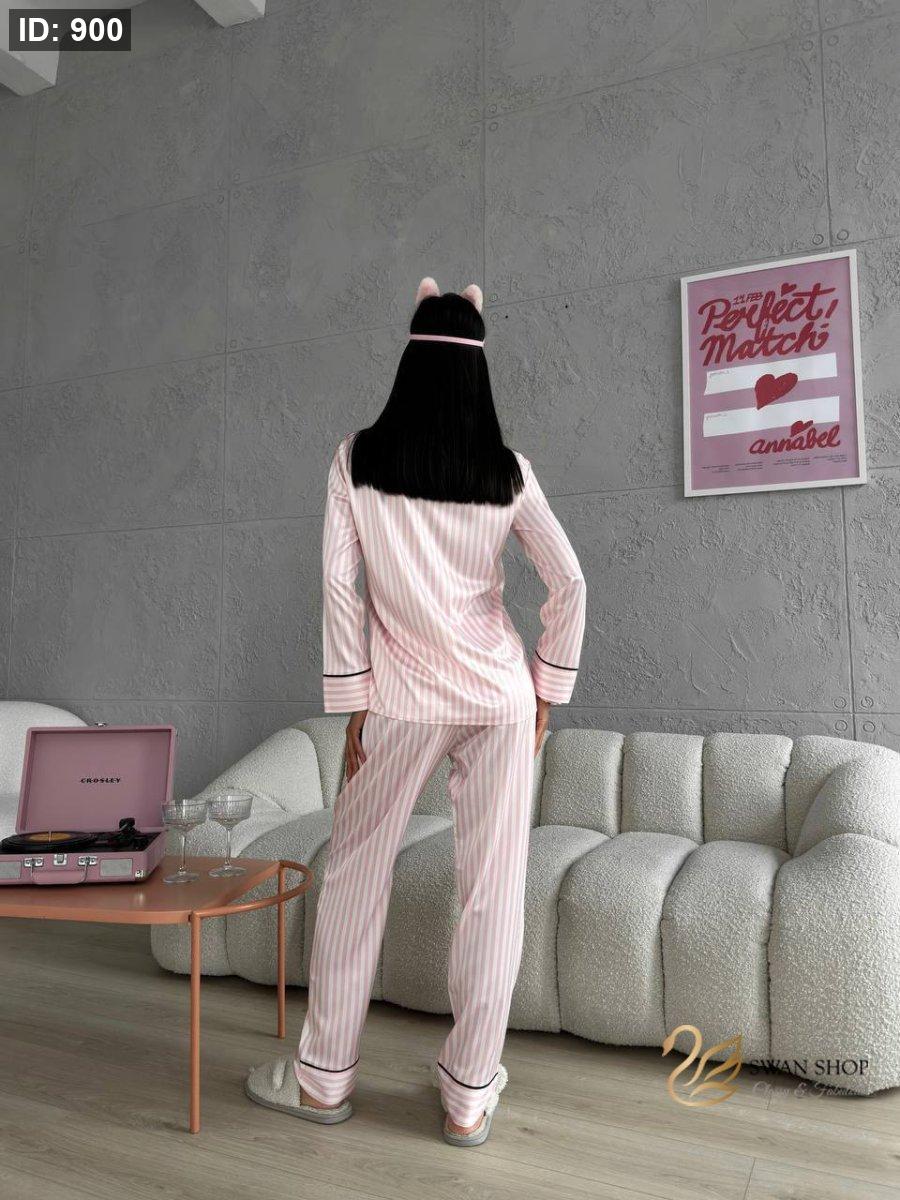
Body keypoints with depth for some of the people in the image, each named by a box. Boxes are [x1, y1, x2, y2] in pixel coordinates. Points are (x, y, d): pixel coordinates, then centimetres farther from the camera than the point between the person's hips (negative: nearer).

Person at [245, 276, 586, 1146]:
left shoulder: (358, 459, -2)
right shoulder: (509, 470, 1)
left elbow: (338, 582, -6)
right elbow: (568, 584, -2)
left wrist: (353, 702, -1)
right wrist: (546, 691, 7)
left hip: (404, 697, -1)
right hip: (501, 693, 2)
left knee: (354, 878, 14)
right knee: (493, 891, 9)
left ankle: (324, 1078, 28)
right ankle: (470, 1096, 22)